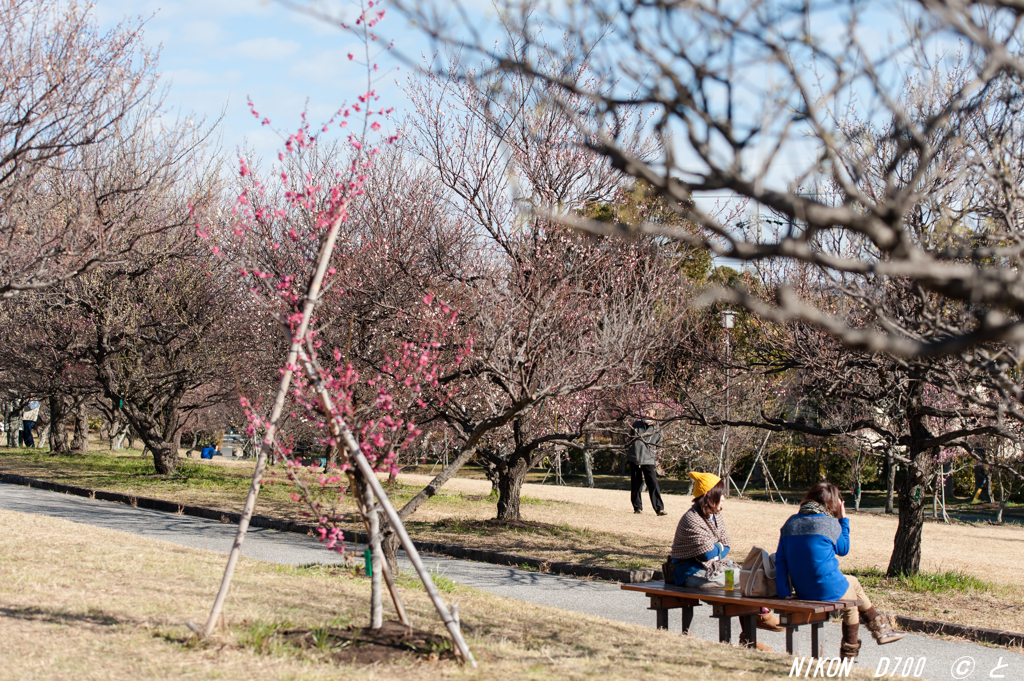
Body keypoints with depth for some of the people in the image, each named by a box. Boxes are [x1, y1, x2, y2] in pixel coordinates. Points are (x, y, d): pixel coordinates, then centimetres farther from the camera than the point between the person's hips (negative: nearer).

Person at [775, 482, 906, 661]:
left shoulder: (790, 523, 4)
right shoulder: (831, 524, -10)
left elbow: (780, 560, 0)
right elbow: (843, 549, 7)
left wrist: (784, 593, 0)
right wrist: (843, 520, 13)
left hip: (802, 591, 6)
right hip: (829, 590, -6)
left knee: (852, 582, 29)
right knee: (851, 603, 28)